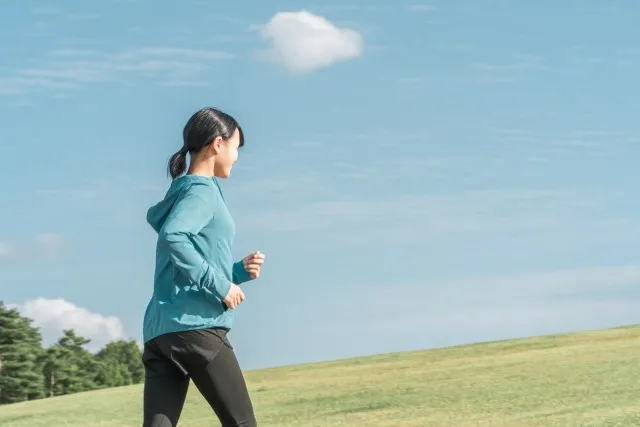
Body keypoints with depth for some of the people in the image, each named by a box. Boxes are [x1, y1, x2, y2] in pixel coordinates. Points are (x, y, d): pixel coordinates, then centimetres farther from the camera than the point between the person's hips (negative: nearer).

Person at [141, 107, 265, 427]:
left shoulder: (182, 191, 25)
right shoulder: (201, 190, -2)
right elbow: (173, 237, -23)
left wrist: (238, 272, 15)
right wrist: (221, 285, -17)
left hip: (159, 330, 8)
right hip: (196, 327, -8)